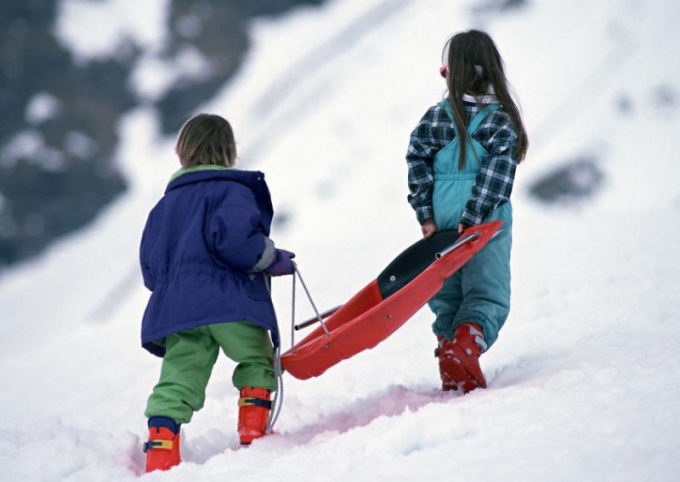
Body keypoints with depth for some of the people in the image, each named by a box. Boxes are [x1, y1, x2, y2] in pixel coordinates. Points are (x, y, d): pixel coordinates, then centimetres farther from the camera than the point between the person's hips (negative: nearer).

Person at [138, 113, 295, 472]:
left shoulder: (165, 205, 23)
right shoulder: (232, 190, 2)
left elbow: (149, 269, 21)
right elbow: (234, 237, -18)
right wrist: (272, 259, -4)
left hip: (176, 307, 5)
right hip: (231, 303, -5)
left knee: (178, 382, 1)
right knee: (257, 362, 16)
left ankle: (160, 451, -13)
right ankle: (253, 432, 8)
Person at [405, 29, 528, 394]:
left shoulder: (434, 118, 2)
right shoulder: (503, 120, -3)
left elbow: (417, 165, -3)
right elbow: (496, 174, -12)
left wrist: (426, 216, -1)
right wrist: (472, 219, -13)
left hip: (440, 225, 2)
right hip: (488, 226, -2)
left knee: (446, 297, 13)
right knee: (487, 295, -1)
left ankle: (452, 376, 7)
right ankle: (464, 350, -27)